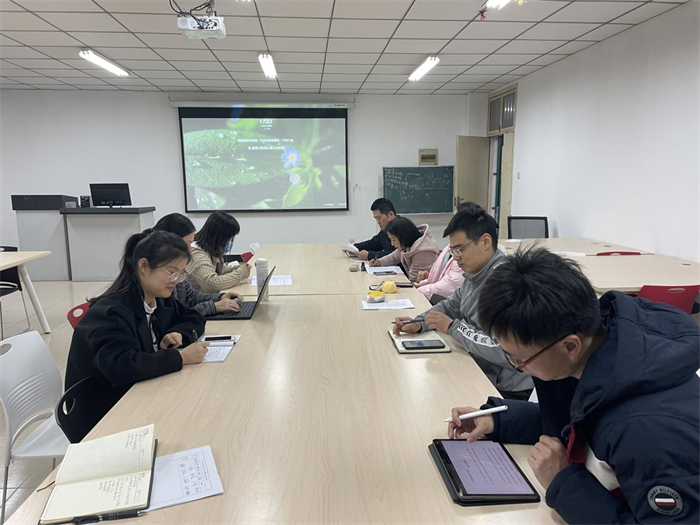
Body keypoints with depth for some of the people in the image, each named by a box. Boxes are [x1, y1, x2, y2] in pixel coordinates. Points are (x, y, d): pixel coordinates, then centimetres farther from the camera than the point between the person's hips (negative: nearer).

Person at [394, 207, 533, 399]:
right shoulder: (475, 275, 4)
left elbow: (505, 350, -33)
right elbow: (450, 306, 19)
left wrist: (452, 327, -23)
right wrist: (419, 323, 0)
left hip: (505, 390, -8)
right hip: (479, 372, 8)